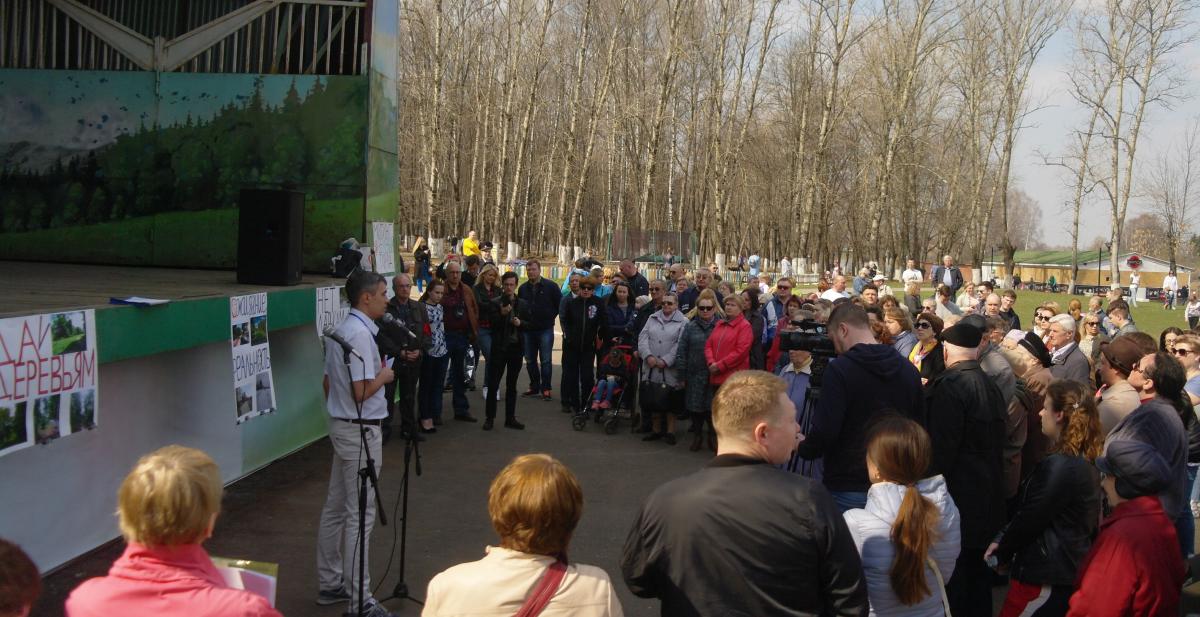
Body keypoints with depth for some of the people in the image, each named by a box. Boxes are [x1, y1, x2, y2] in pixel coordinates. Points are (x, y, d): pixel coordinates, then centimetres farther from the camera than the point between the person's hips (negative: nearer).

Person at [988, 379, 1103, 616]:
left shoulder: (1059, 466, -23)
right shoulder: (1085, 463, 9)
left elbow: (1029, 519, -16)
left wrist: (1002, 554, -1)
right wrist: (1002, 539, 6)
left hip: (1045, 578, -9)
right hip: (1069, 572, 9)